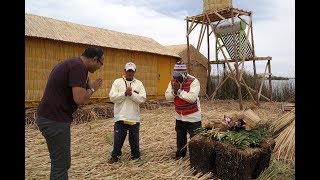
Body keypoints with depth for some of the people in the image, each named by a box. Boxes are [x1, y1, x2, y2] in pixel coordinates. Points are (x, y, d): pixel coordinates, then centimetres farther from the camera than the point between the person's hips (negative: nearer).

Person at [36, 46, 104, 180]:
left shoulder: (70, 63, 15)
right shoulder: (79, 67, -16)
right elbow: (80, 99, -25)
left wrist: (87, 87, 9)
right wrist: (92, 88, -5)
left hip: (49, 117, 10)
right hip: (55, 120, -10)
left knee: (61, 162, 19)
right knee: (61, 164, 1)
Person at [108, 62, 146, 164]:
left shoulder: (139, 83, 5)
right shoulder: (117, 82, 2)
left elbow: (143, 98, -7)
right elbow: (112, 97, -9)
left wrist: (131, 94, -18)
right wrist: (125, 93, -18)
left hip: (134, 117, 1)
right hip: (120, 117, -1)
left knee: (134, 138, 13)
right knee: (118, 138, 7)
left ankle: (135, 155, 30)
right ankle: (115, 156, 25)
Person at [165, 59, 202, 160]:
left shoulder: (193, 81, -19)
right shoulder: (173, 82, 0)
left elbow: (192, 98, -30)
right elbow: (167, 97, -4)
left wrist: (179, 90, -27)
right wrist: (174, 91, -23)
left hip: (193, 118, -6)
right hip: (179, 117, 6)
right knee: (180, 139, 19)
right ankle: (179, 157, 36)